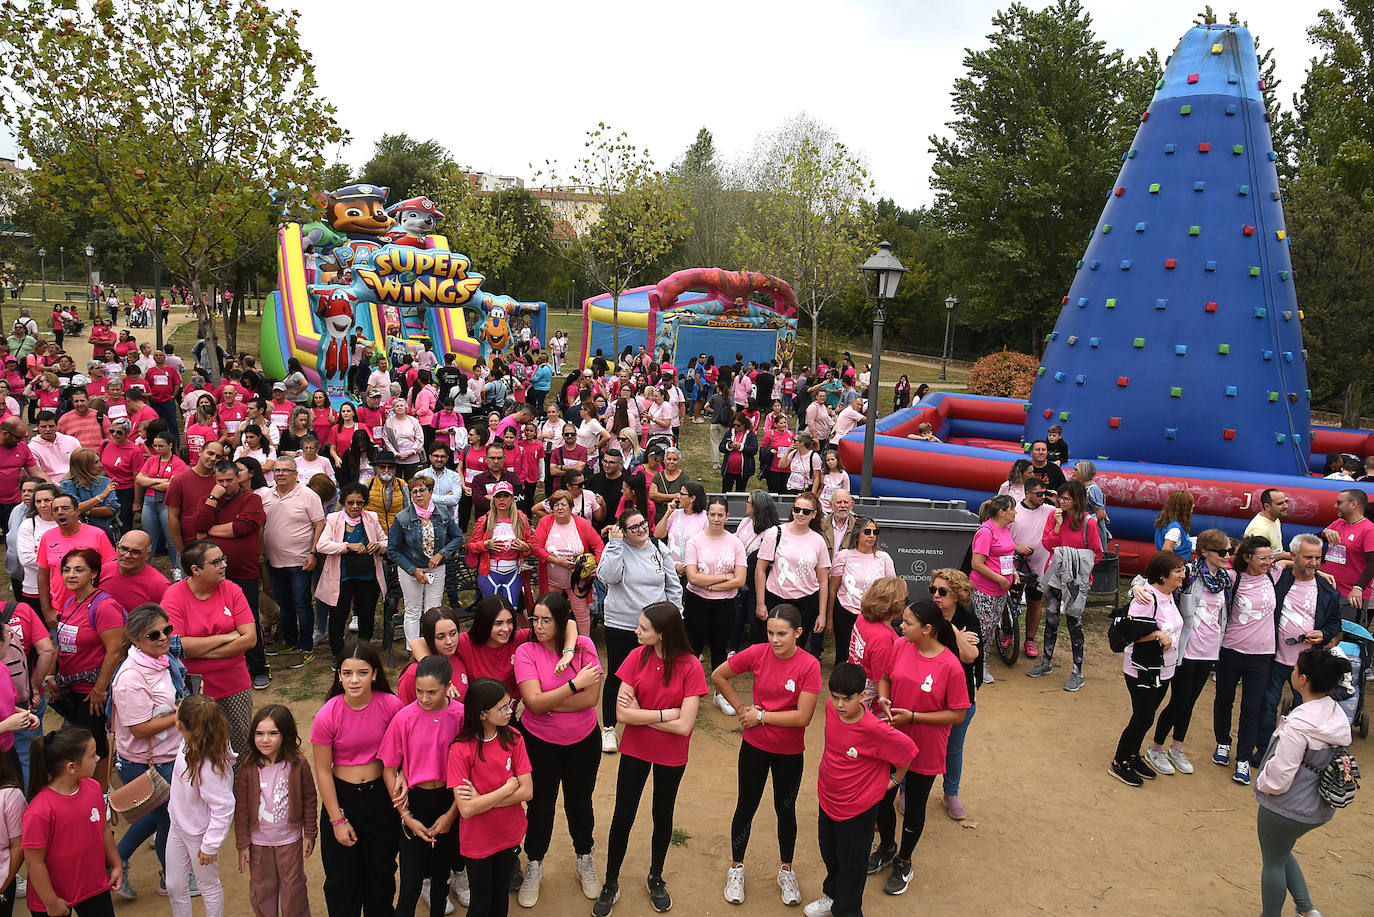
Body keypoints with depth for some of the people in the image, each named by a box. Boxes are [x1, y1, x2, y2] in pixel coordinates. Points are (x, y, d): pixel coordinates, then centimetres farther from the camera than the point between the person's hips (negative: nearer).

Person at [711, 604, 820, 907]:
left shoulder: (809, 665, -19)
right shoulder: (757, 653, -14)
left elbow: (803, 716, -22)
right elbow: (718, 676, 0)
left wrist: (761, 715, -17)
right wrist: (741, 707, -3)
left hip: (789, 752, -1)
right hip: (755, 746, 1)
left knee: (785, 809, 16)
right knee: (746, 806, 15)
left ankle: (786, 870, 38)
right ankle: (736, 868, 35)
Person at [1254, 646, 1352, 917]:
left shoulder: (1299, 725, -30)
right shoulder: (1337, 713, -5)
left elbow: (1279, 777, -24)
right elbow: (1333, 759, 9)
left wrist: (1261, 784, -3)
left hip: (1286, 810, -8)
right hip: (1319, 809, 8)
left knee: (1273, 862, 14)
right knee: (1281, 853, 29)